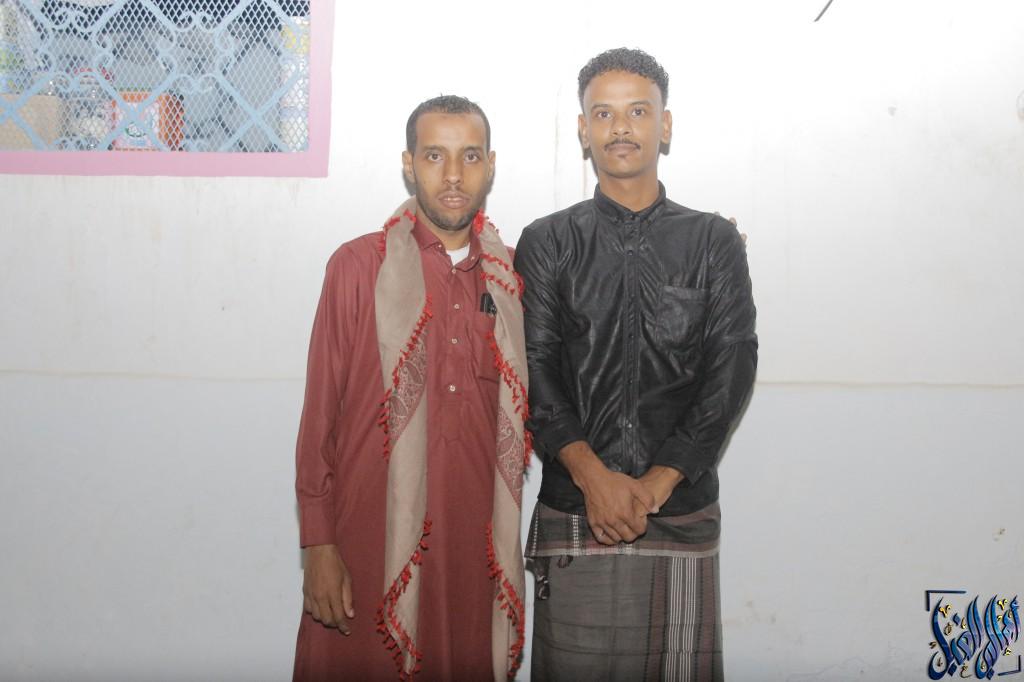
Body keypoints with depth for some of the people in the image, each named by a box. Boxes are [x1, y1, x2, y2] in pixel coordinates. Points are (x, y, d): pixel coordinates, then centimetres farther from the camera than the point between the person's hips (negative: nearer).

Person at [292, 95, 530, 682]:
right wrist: (318, 545, -5)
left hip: (478, 545, 3)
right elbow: (321, 413, -2)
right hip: (374, 544, -3)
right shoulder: (359, 266, -2)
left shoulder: (513, 275, 8)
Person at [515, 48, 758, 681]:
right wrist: (593, 476, -15)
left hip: (683, 509, 1)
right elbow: (534, 370, -2)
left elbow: (732, 371, 0)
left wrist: (657, 483, -10)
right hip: (572, 511, 0)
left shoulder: (715, 241, 8)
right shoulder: (547, 243, 7)